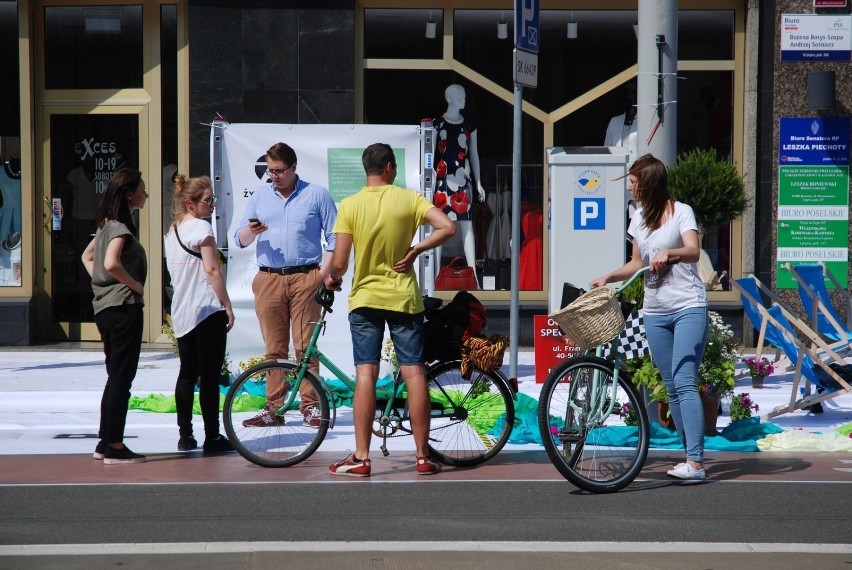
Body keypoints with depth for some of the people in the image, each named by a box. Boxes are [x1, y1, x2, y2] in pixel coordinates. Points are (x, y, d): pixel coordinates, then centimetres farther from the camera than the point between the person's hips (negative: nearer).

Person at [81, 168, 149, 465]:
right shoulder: (121, 226, -14)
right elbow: (111, 263, -29)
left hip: (105, 307, 10)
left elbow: (87, 256, 27)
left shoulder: (108, 224, 15)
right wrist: (135, 285, -15)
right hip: (124, 306, -10)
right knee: (122, 378, -5)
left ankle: (105, 442, 19)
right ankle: (114, 447, -3)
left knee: (115, 377, 15)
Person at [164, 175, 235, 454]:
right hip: (207, 310, -8)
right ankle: (212, 437, -2)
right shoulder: (201, 227, -11)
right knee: (210, 376, -4)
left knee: (187, 373, 11)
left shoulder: (173, 231, 15)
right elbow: (212, 270, -16)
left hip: (181, 313, 8)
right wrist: (227, 306, -11)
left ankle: (185, 436, 11)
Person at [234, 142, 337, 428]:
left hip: (305, 279, -3)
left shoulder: (316, 194, 7)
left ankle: (310, 407, -1)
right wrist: (251, 231, -8)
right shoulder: (259, 196, 15)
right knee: (274, 349, 3)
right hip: (268, 280, 3)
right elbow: (240, 239, 15)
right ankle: (274, 409, 6)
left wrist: (324, 273, -6)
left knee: (306, 347, -5)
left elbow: (334, 238, 6)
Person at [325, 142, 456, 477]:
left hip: (364, 299, 0)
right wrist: (415, 250, -3)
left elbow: (339, 263, -9)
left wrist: (332, 279, 13)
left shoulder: (349, 205, -5)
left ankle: (361, 458, -2)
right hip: (404, 298, 0)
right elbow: (447, 228, -14)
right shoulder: (409, 199, -3)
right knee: (414, 373, 3)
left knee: (365, 375, 0)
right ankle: (423, 457, 5)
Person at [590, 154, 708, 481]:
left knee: (684, 383, -17)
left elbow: (693, 251, -20)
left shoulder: (681, 212, -5)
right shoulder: (639, 218, 14)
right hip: (655, 312, 7)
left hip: (688, 308, -7)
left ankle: (695, 463, -21)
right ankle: (693, 457, 11)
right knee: (672, 388, 5)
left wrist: (668, 252, -39)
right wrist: (606, 278, 8)